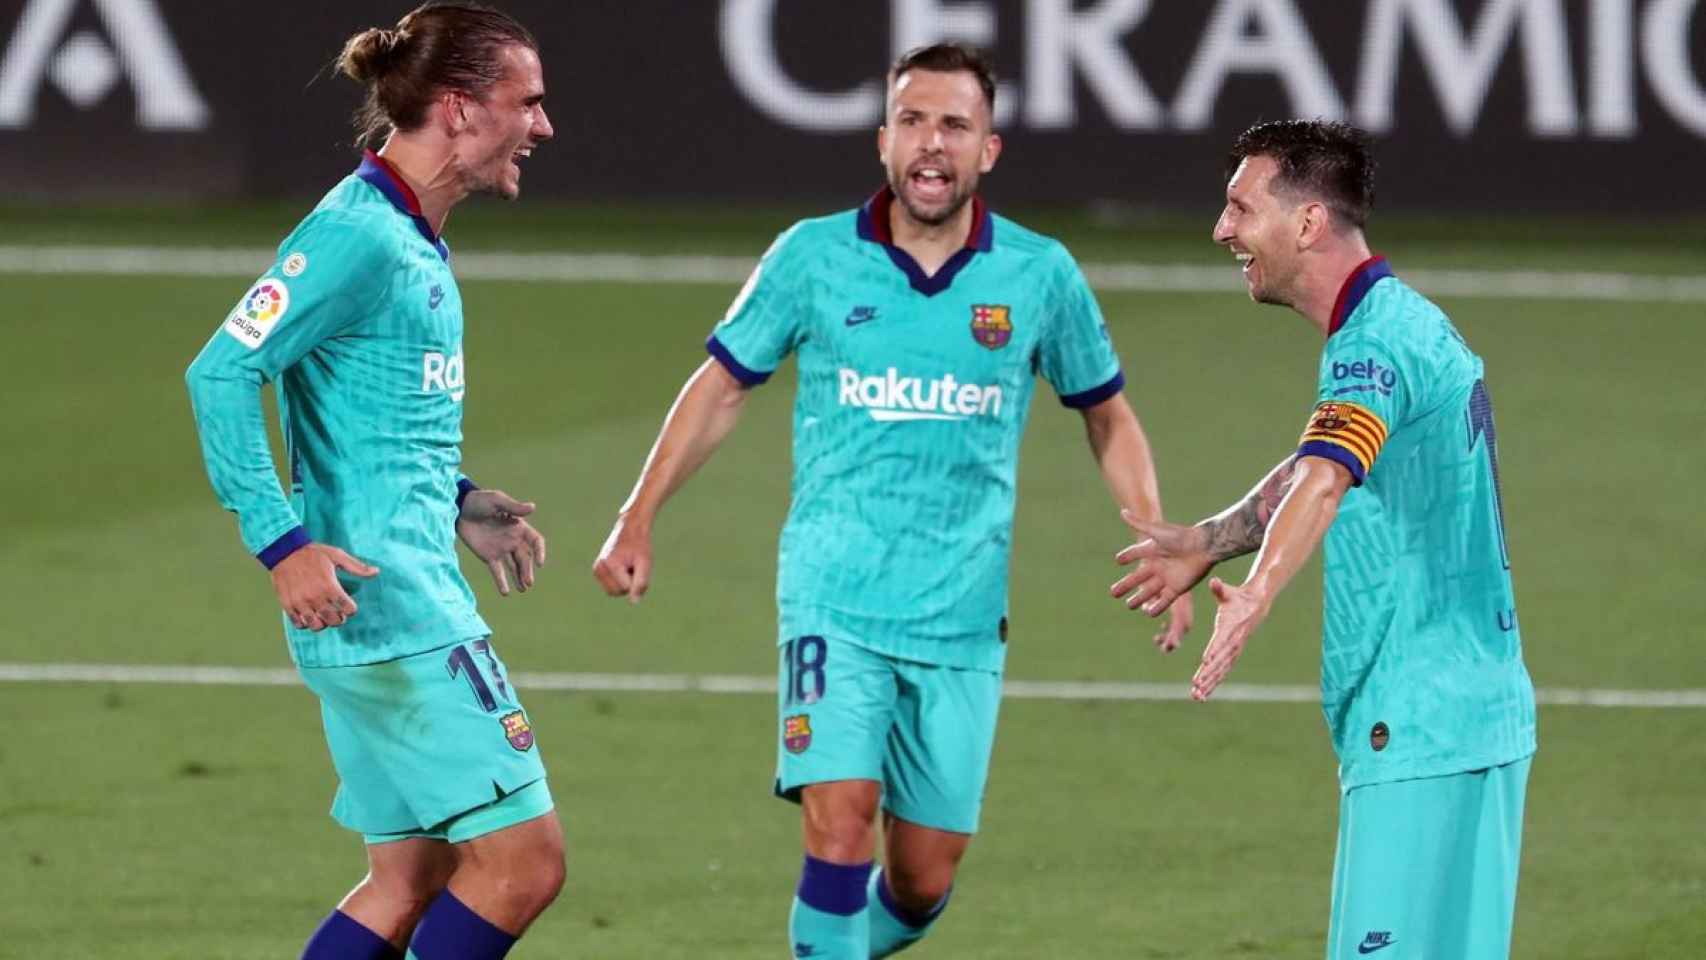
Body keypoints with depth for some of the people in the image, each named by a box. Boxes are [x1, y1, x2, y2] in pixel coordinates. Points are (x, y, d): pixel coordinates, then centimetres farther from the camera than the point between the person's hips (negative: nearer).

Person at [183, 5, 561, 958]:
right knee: (522, 860, -8)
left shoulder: (414, 240, 15)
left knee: (411, 878, 12)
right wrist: (284, 544, -24)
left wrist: (457, 505, 16)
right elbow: (222, 372, -20)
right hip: (392, 605, -10)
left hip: (413, 596, 10)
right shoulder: (359, 237, -15)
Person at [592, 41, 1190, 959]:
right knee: (841, 820, -19)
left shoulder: (1041, 275, 1)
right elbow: (722, 385, 9)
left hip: (962, 617, 2)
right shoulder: (812, 257, -2)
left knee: (924, 877, 4)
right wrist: (637, 521, 4)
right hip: (835, 602, -2)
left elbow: (1109, 418, 14)